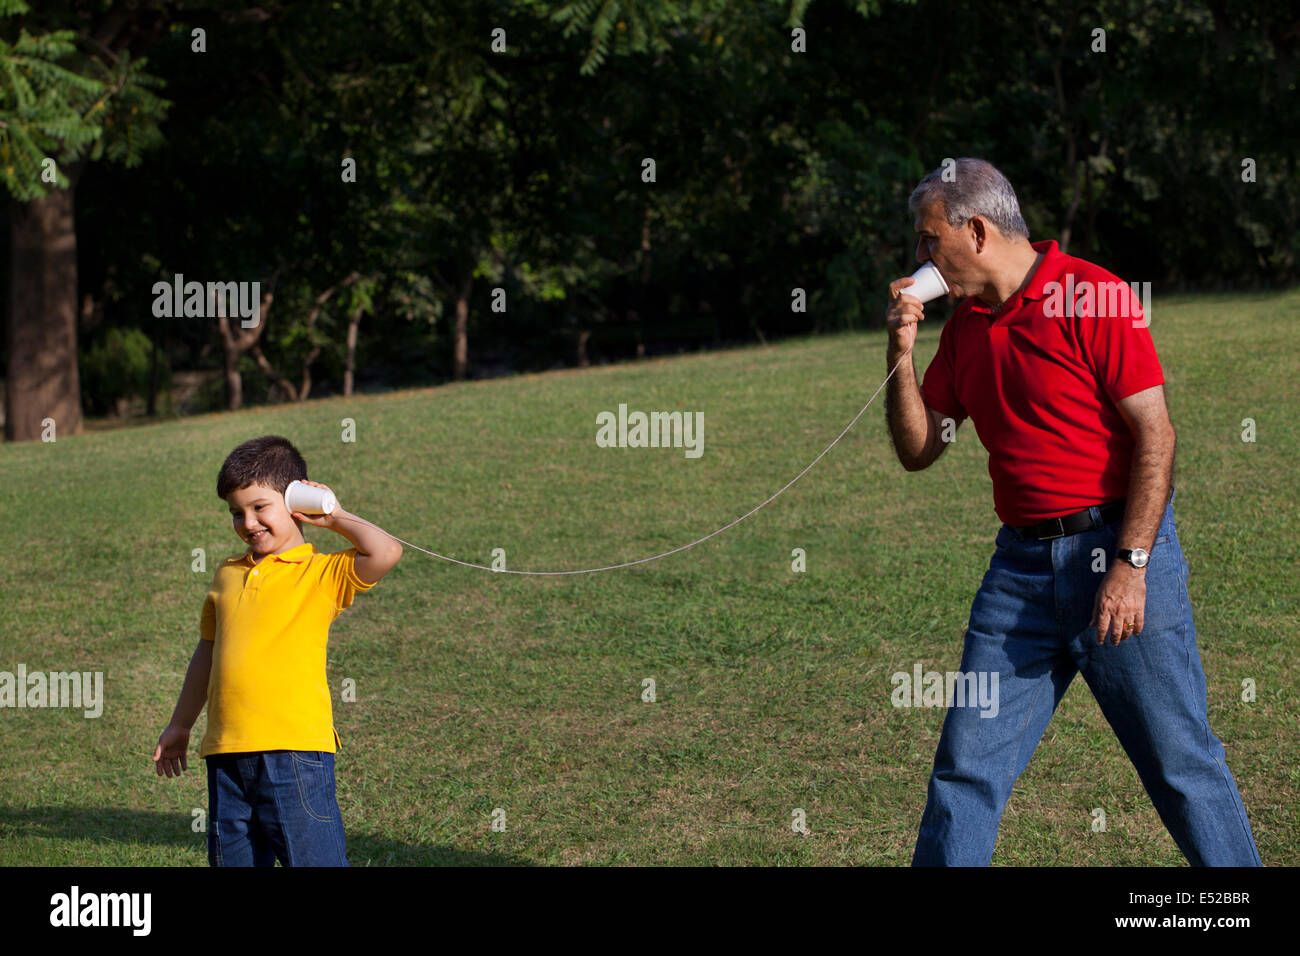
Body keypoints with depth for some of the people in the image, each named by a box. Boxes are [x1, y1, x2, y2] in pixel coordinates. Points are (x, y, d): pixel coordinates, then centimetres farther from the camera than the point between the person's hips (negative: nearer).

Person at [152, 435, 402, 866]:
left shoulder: (322, 573, -2)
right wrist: (180, 725, 31)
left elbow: (385, 553, -19)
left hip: (295, 749, -6)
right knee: (233, 859, 11)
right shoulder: (227, 574, 16)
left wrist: (335, 518, -4)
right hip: (227, 753, 6)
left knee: (314, 857, -5)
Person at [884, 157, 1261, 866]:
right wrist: (901, 352, 1)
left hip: (1117, 549, -6)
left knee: (1181, 762, 0)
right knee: (965, 765, 3)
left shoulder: (1094, 296, -9)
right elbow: (918, 451, 15)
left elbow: (1155, 436, -13)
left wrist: (1130, 565, -19)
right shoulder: (964, 325, 12)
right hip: (1021, 563, 6)